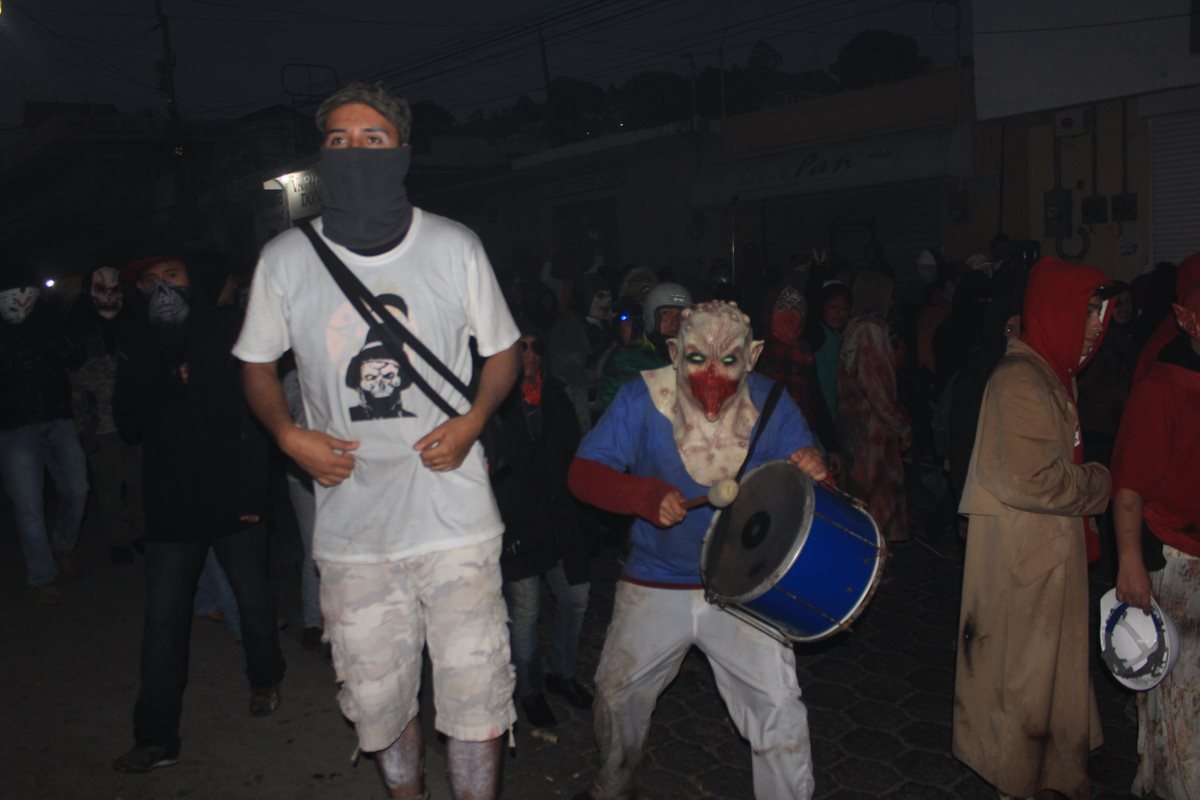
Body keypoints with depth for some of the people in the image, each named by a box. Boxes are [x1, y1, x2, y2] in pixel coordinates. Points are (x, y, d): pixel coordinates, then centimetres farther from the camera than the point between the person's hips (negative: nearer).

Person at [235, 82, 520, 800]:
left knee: (475, 695, 2)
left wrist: (471, 422, -10)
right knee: (378, 700, 16)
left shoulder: (455, 247, -2)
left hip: (455, 520, -1)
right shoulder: (286, 259, 0)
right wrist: (288, 434, -6)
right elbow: (257, 364, 13)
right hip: (351, 530, 2)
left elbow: (503, 351, 8)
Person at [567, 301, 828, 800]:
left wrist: (815, 472, -29)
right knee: (617, 692, 15)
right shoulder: (643, 398, -14)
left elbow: (806, 469, -4)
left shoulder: (770, 403, -9)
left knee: (778, 707, -8)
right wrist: (645, 495, -34)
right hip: (656, 585, 1)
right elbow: (583, 473, -16)